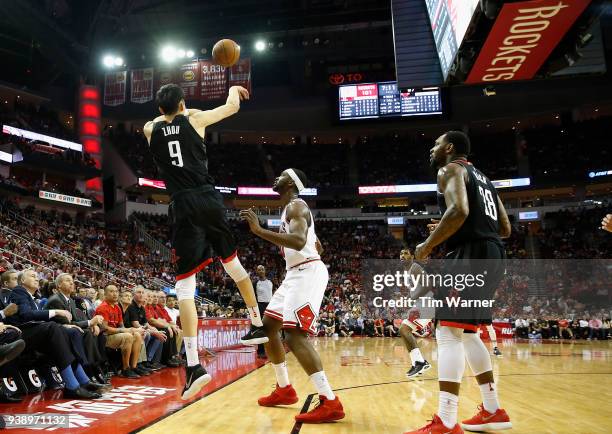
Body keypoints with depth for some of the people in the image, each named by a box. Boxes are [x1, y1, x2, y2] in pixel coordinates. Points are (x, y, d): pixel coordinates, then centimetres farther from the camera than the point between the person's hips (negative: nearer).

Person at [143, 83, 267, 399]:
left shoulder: (150, 130, 13)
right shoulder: (194, 119, 8)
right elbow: (232, 107, 22)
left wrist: (173, 110, 55)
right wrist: (235, 88, 44)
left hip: (183, 207, -1)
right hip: (209, 200, 1)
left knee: (184, 286, -2)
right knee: (233, 263, 22)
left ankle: (193, 365, -13)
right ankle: (258, 325, 34)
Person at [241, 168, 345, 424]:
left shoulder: (295, 206, -10)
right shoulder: (292, 209, 22)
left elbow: (299, 241, -30)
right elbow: (317, 247, 28)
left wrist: (259, 230, -30)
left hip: (307, 273, -11)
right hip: (296, 274, 11)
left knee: (294, 336, -20)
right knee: (268, 326, 14)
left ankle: (330, 403, -19)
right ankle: (284, 389, 24)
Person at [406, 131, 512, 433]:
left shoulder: (450, 169, 0)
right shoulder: (481, 177, 27)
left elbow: (459, 210, -22)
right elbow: (505, 229, 24)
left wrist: (428, 245, -11)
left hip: (470, 255, -10)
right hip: (491, 255, 10)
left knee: (448, 332, -12)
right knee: (467, 333, 17)